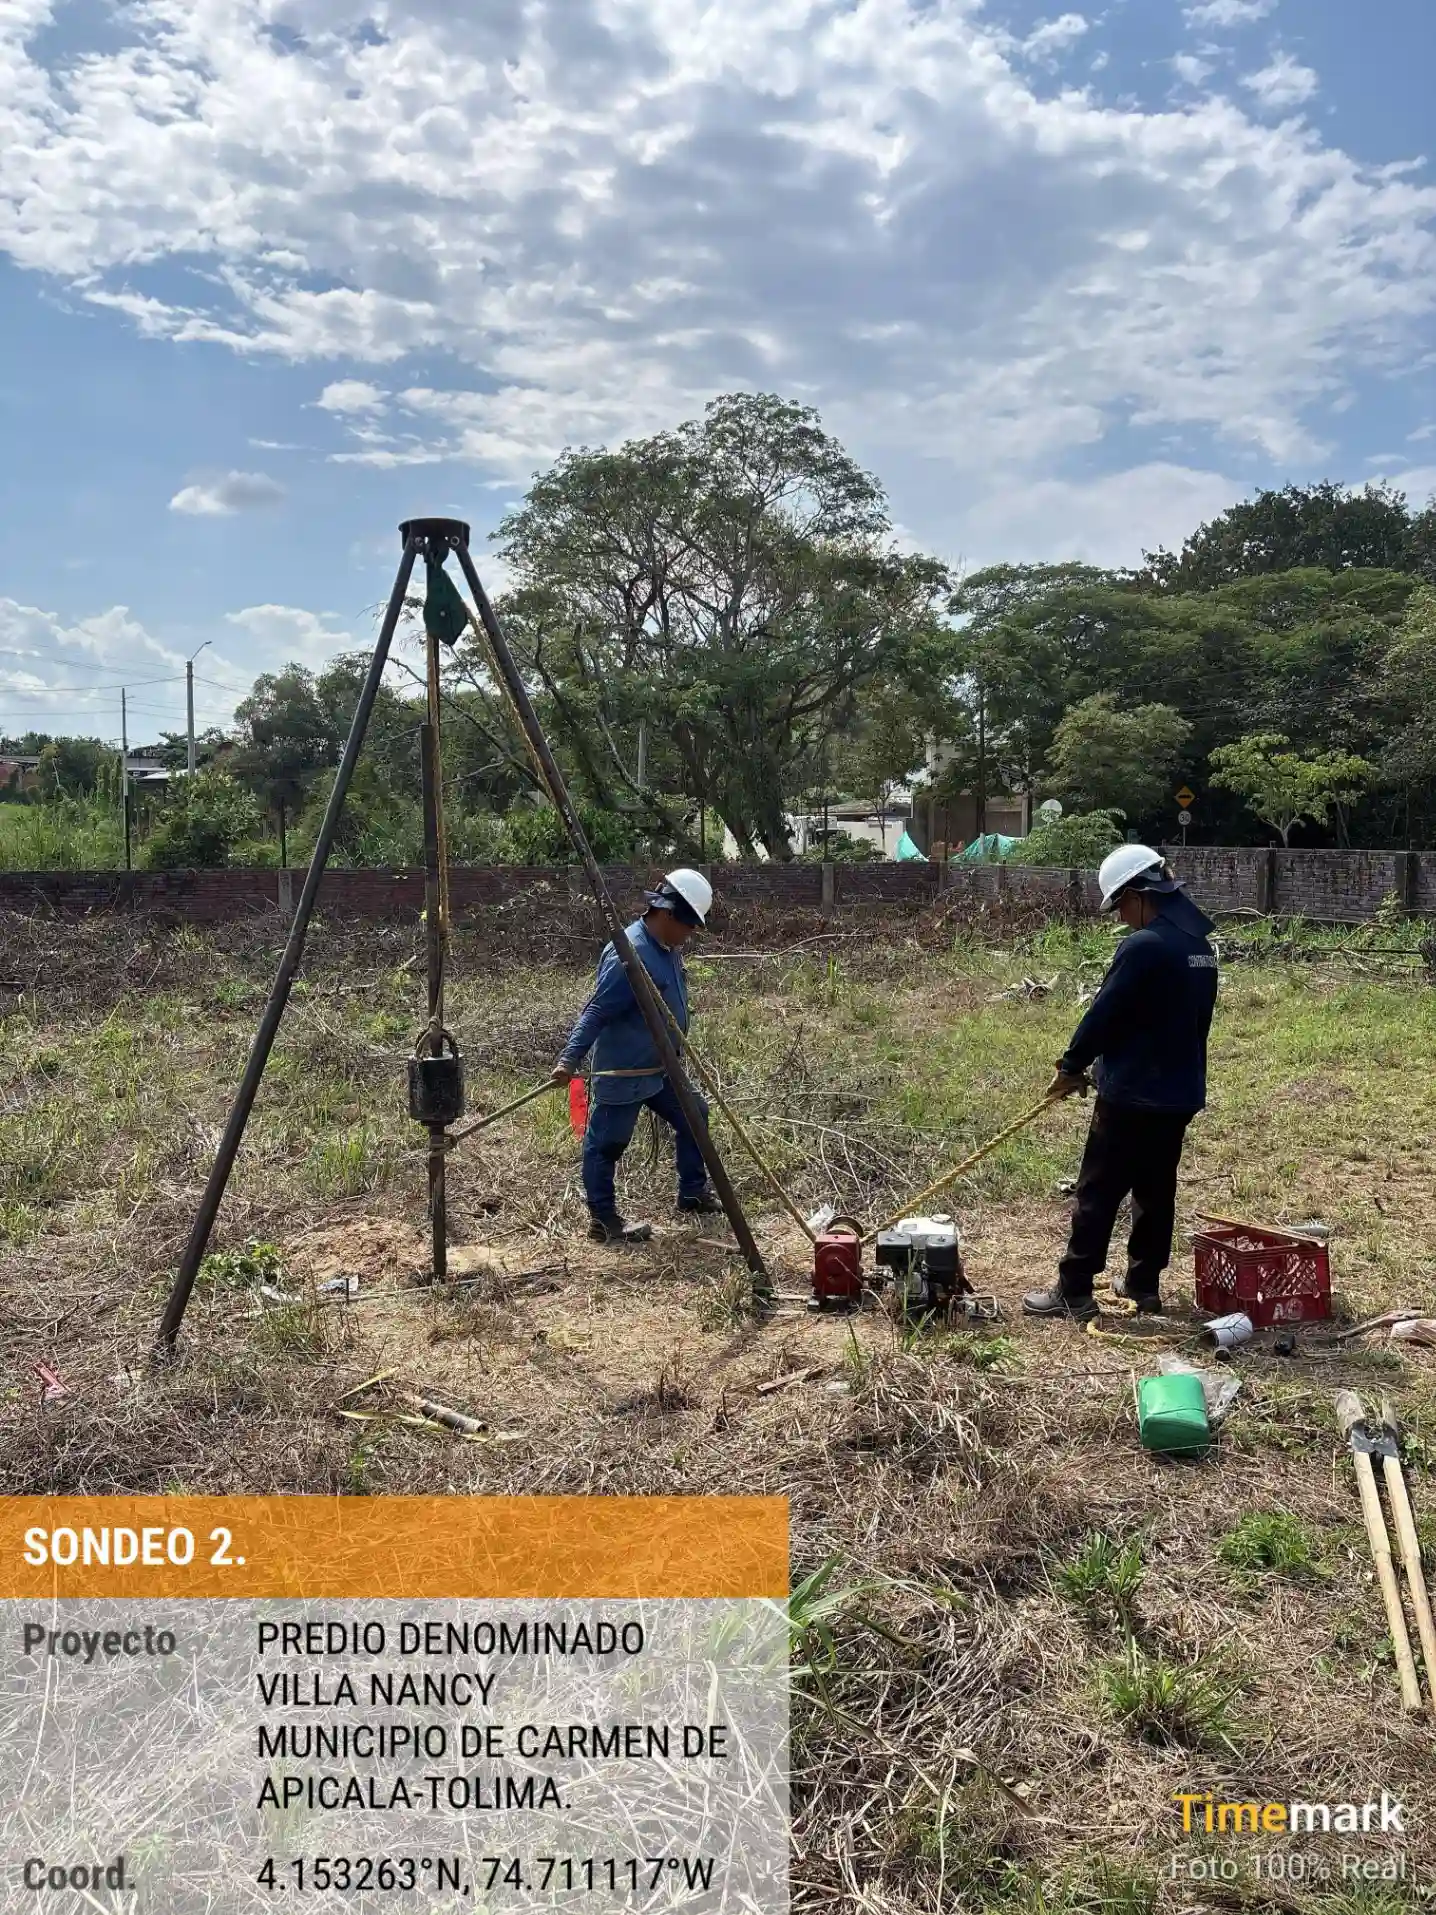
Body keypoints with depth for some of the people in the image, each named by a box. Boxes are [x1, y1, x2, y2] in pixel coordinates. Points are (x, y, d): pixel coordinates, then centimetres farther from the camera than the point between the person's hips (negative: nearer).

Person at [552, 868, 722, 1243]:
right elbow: (596, 1013, -27)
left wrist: (676, 1049, 27)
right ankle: (603, 1221, 13)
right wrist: (569, 1060, -30)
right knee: (606, 1144, 3)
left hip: (660, 1067, 10)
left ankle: (693, 1194, 32)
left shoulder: (667, 948, 4)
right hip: (623, 1072, -10)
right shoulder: (630, 956, -26)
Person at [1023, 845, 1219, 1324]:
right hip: (1181, 1092, 8)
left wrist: (1071, 1067, 0)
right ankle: (1144, 1283, 25)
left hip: (1133, 1095, -8)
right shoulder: (1200, 945, 8)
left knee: (1098, 1193, -1)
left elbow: (1104, 1015, -15)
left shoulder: (1143, 946, -20)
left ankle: (1073, 1292, 4)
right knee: (1156, 1190, 16)